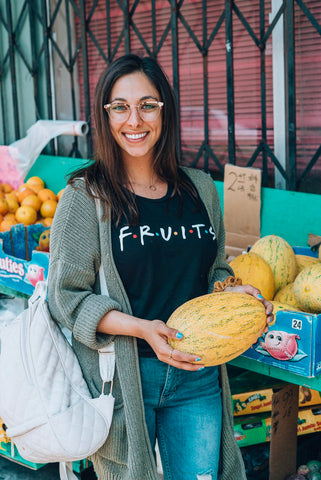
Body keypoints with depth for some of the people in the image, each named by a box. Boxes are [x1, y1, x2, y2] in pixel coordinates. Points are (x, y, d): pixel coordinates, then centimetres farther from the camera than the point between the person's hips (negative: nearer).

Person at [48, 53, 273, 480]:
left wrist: (235, 292, -5)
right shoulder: (86, 196, -8)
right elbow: (66, 296, -9)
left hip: (197, 376, 4)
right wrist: (142, 328, -21)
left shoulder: (200, 188, 5)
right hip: (120, 376, -3)